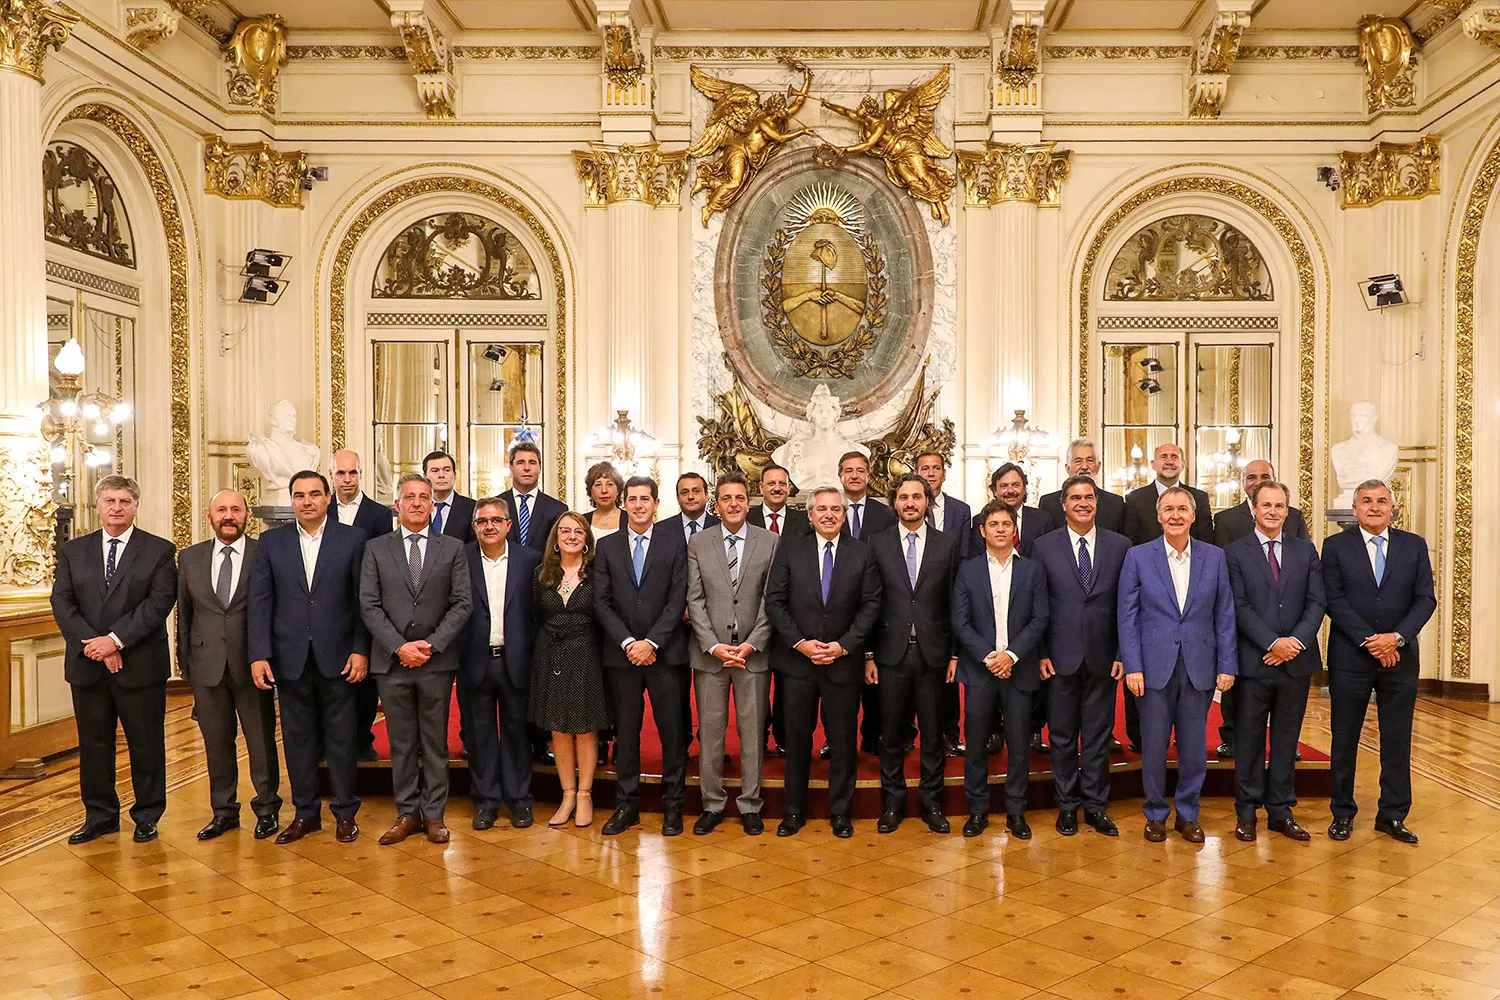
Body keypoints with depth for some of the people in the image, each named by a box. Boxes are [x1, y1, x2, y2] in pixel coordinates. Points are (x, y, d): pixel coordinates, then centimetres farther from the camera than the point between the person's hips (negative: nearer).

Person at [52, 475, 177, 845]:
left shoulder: (159, 550, 0)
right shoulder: (73, 551, 10)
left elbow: (160, 601, -10)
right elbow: (62, 603, 1)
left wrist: (115, 639, -17)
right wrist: (93, 645, -12)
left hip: (140, 664, -3)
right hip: (87, 665, 3)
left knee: (147, 745, 5)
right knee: (93, 745, 11)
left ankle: (147, 816, 18)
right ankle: (99, 816, 25)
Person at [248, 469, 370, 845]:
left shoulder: (352, 539, 0)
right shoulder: (272, 542, 5)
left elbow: (362, 600, -1)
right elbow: (260, 602, 2)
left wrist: (361, 650, -7)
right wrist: (259, 655, -5)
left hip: (337, 657, -2)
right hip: (290, 658, 2)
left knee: (341, 737, 5)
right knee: (297, 738, 10)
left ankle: (345, 813, 17)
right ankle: (305, 812, 23)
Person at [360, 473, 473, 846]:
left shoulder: (453, 548, 5)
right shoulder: (376, 548, 6)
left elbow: (462, 603, -1)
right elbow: (369, 605, 0)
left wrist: (431, 644, -11)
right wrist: (399, 647, -11)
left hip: (437, 661, 0)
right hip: (391, 661, 1)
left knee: (435, 742, 6)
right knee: (401, 742, 9)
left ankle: (434, 814, 16)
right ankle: (407, 813, 19)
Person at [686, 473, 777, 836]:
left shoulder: (769, 542, 2)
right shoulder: (698, 543, 4)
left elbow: (772, 600, -1)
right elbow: (695, 599, 0)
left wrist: (751, 644, -9)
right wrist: (714, 646, -9)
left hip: (753, 652, 0)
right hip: (709, 653, 1)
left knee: (753, 731, 5)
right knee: (710, 731, 5)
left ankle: (749, 805, 17)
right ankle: (712, 804, 18)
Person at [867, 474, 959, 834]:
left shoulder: (947, 544, 3)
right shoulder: (877, 544, 2)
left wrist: (955, 653, 0)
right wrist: (868, 655, -2)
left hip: (932, 652, 0)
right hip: (891, 653, 0)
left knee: (932, 732, 8)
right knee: (892, 733, 8)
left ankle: (931, 802, 21)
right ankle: (893, 802, 21)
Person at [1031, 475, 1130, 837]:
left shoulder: (1120, 546, 3)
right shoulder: (1044, 546, 1)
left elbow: (1127, 605, 3)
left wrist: (1123, 654, -2)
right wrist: (1041, 653, -5)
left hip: (1103, 657, 1)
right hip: (1061, 657, 0)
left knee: (1099, 736, 9)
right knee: (1062, 736, 9)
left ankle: (1095, 805, 22)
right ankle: (1067, 805, 22)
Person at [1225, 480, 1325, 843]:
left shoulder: (1306, 551, 9)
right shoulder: (1235, 553, -1)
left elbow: (1316, 602, 3)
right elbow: (1239, 607, -8)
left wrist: (1297, 642, -12)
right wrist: (1273, 643, -16)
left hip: (1297, 661, 3)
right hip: (1253, 662, -3)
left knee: (1287, 741, 11)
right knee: (1250, 740, 6)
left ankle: (1281, 812, 21)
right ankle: (1246, 813, 16)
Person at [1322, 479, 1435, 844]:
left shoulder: (1414, 546, 6)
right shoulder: (1336, 546, 0)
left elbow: (1425, 599, 0)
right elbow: (1334, 601, -6)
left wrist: (1397, 637, -14)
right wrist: (1369, 641, -14)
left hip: (1400, 657, 2)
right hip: (1350, 659, -2)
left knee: (1398, 741, 8)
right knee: (1345, 740, 6)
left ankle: (1392, 815, 19)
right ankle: (1342, 813, 18)